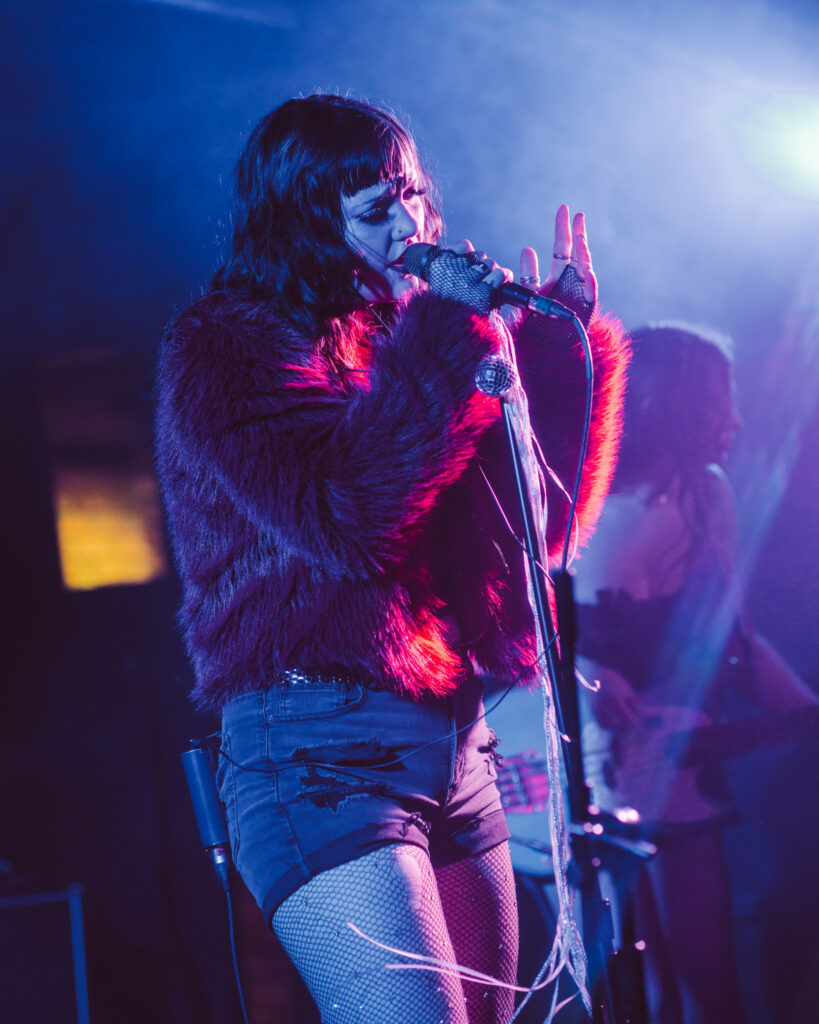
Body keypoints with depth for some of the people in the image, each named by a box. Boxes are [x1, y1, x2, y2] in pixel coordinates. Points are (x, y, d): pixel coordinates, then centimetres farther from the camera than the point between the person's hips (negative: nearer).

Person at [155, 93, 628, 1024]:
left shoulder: (401, 335, 16)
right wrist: (447, 334, -15)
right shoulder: (226, 347, -3)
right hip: (321, 747, -7)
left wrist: (558, 339, 9)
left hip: (455, 742, 7)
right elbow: (342, 520, -19)